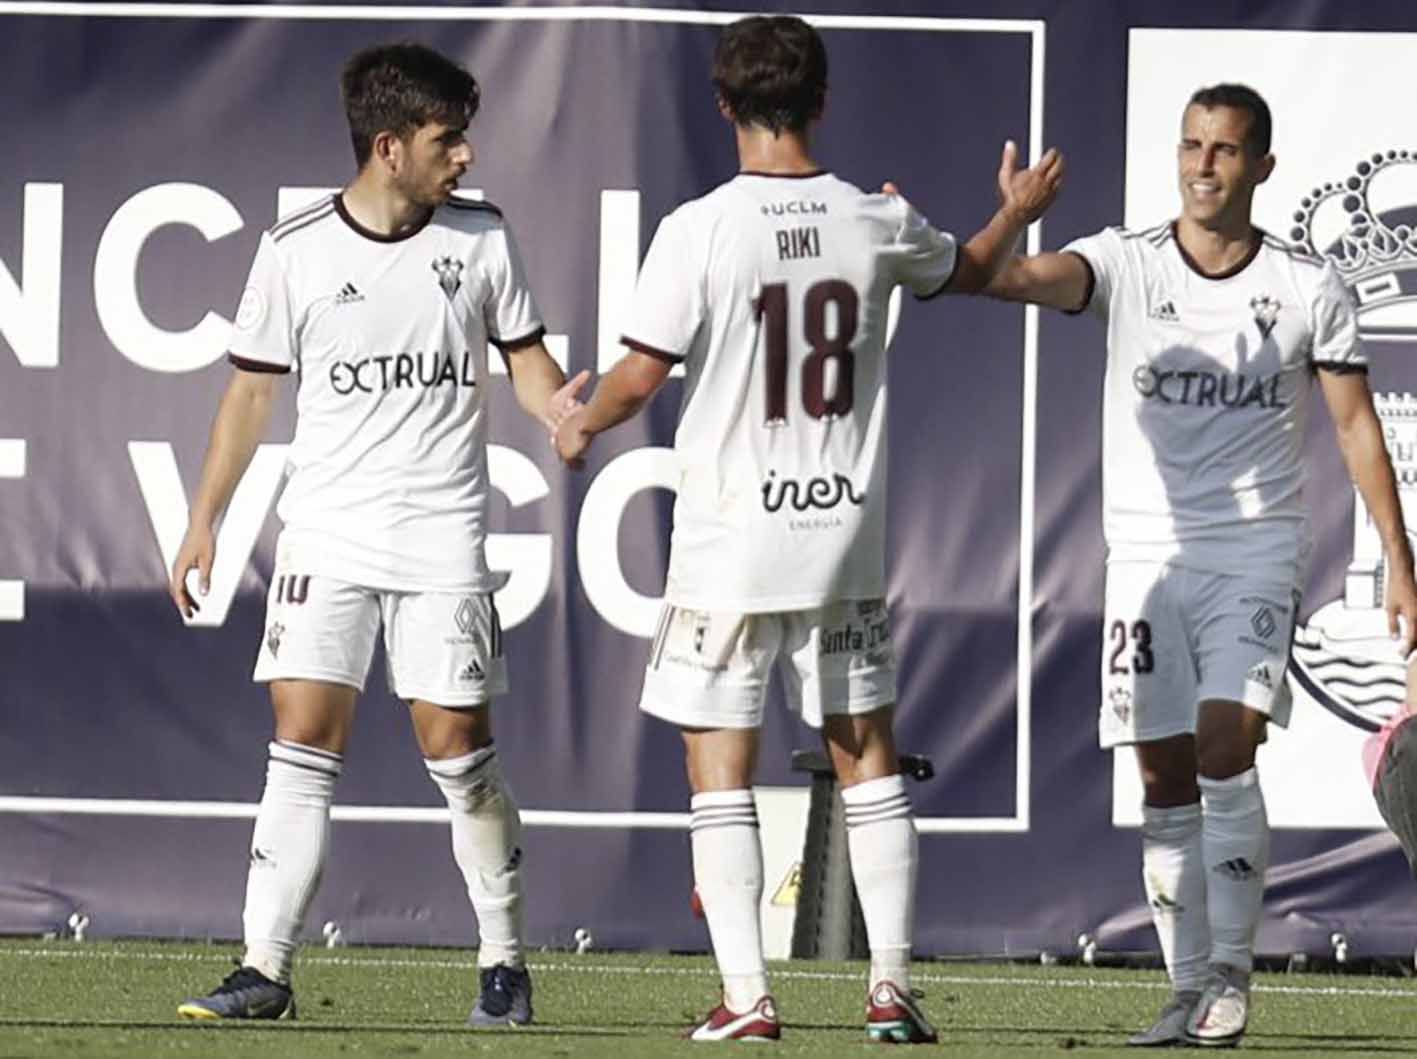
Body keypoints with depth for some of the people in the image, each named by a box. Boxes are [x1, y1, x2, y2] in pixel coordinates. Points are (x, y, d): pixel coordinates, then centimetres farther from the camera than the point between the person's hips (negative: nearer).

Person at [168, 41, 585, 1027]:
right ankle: (267, 969, -6)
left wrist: (560, 406, -13)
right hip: (327, 529, 0)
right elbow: (252, 391, 8)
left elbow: (527, 361, 10)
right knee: (304, 742, -7)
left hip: (445, 536, 0)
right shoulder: (297, 250, 0)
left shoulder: (483, 238, 3)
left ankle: (505, 961, 12)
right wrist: (205, 520, 7)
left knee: (458, 748, -2)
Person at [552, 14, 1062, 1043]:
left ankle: (746, 996, -3)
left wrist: (580, 427, 9)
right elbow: (966, 271, 21)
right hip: (847, 537, 3)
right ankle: (892, 987, 10)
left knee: (720, 773, 3)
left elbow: (640, 377, -12)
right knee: (869, 759, 13)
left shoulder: (699, 231, -13)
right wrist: (1016, 213, 43)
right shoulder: (877, 224, -1)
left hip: (730, 540, -3)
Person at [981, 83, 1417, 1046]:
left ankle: (1232, 974, -8)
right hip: (1148, 551, 2)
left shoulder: (1310, 289, 2)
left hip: (1258, 552, -2)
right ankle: (1190, 989, 9)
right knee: (1166, 784, 2)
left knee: (1225, 751, -17)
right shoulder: (1127, 264, 1)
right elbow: (1031, 278, -19)